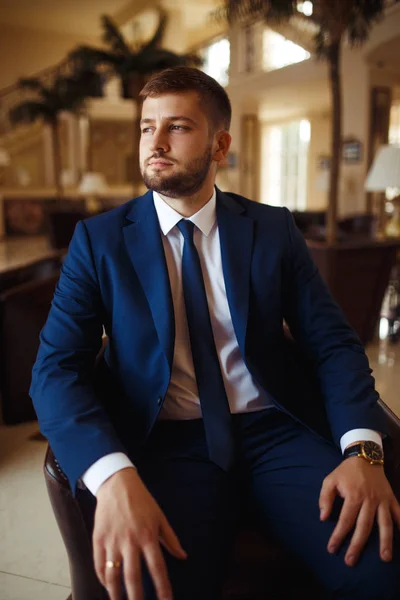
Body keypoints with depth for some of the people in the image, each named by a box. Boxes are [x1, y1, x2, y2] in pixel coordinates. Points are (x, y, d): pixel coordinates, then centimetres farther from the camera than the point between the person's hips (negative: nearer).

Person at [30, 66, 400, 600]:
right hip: (168, 445, -1)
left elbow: (333, 343, 4)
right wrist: (114, 476, -24)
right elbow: (56, 368, -5)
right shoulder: (100, 239, 3)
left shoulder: (274, 230, 8)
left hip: (275, 432, 2)